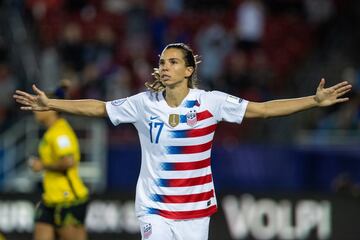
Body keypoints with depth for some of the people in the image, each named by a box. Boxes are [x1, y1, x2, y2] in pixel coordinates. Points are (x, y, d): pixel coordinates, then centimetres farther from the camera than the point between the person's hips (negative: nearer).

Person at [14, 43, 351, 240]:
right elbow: (97, 107, 4)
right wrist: (49, 104, -2)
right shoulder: (144, 104, -3)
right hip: (155, 207, 0)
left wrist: (315, 101, -13)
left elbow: (264, 108, -6)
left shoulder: (210, 102, -7)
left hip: (195, 207, 0)